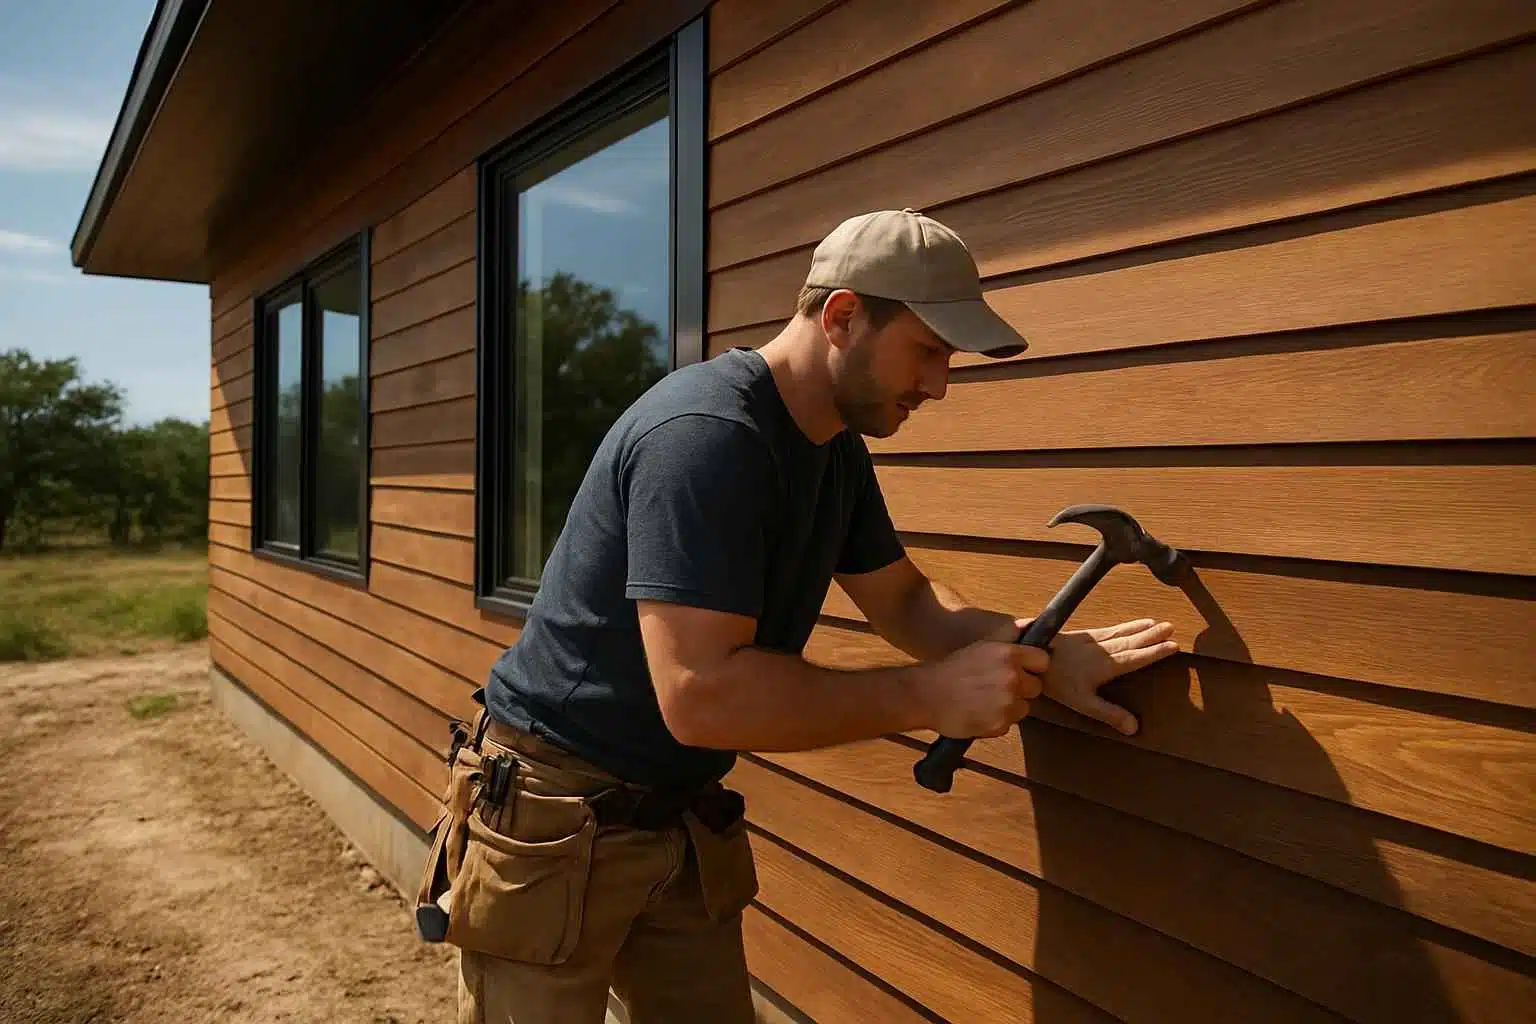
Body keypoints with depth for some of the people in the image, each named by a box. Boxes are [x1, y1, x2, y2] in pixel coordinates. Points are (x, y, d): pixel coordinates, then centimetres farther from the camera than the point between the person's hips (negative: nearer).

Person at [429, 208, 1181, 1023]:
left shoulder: (838, 451, 4)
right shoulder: (706, 434, -27)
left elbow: (906, 602, 10)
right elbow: (700, 695, -33)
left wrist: (1041, 656, -7)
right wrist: (929, 697, -26)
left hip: (682, 819, 8)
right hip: (554, 825, -8)